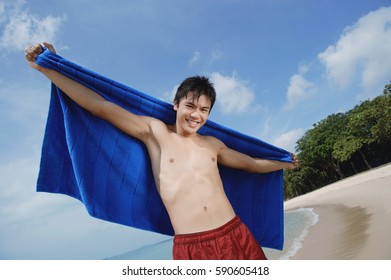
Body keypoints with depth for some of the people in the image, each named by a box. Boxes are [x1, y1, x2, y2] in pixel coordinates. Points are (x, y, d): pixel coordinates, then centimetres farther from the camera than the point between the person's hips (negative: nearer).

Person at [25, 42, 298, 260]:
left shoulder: (213, 144, 13)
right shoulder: (155, 132, 2)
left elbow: (251, 164, 28)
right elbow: (102, 107, -1)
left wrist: (284, 164, 39)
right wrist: (48, 68, -1)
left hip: (235, 237, 4)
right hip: (190, 247, -3)